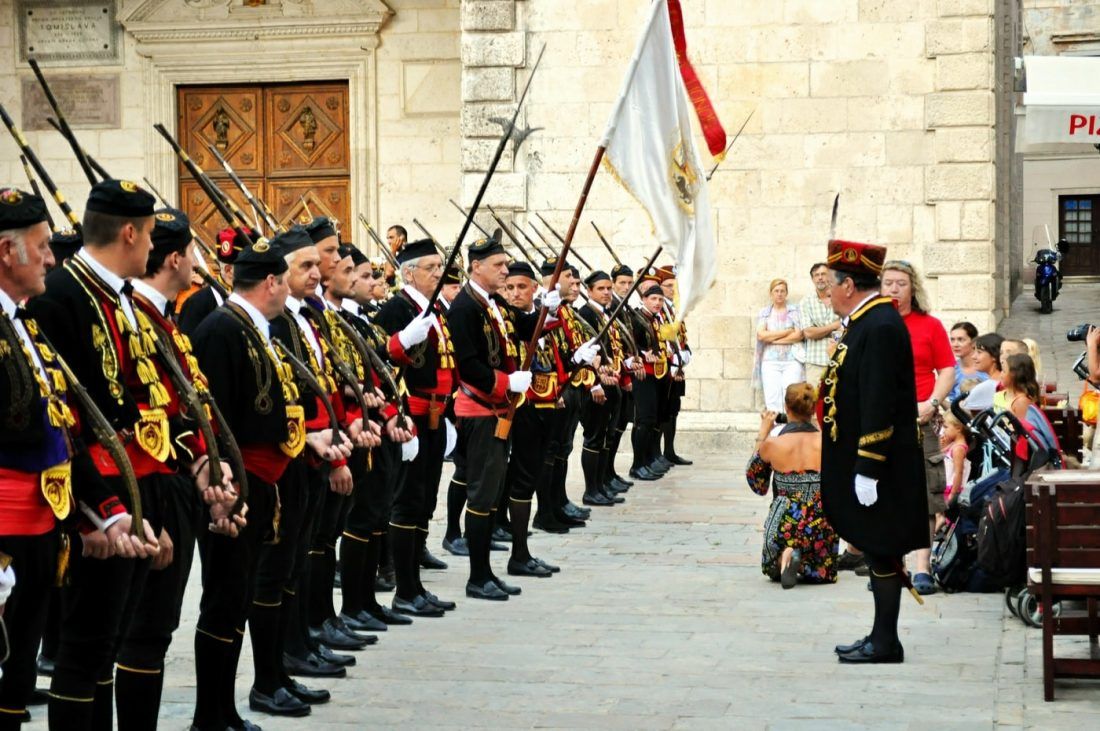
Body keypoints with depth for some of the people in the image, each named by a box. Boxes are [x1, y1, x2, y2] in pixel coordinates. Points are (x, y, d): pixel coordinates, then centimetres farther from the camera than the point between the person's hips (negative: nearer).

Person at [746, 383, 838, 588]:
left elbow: (756, 484, 9)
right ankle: (804, 567, -7)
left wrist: (762, 434, 13)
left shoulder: (772, 444, -10)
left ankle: (786, 557, -6)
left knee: (773, 570, 29)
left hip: (784, 526, 0)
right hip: (822, 528, 0)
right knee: (823, 574, 28)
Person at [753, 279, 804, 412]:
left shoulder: (794, 312, 8)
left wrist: (772, 339, -4)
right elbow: (761, 335, -2)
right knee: (772, 400, -8)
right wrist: (786, 332, -3)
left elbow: (798, 335, -4)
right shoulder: (764, 313, 12)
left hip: (792, 360, -1)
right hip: (770, 361, 1)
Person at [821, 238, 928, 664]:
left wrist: (868, 471, -23)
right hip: (860, 461, 10)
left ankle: (885, 644, 6)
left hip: (876, 466, -10)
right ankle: (880, 636, 21)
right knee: (876, 550, 14)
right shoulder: (866, 321, 12)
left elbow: (879, 407, -23)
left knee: (881, 551, -2)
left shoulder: (880, 327, -19)